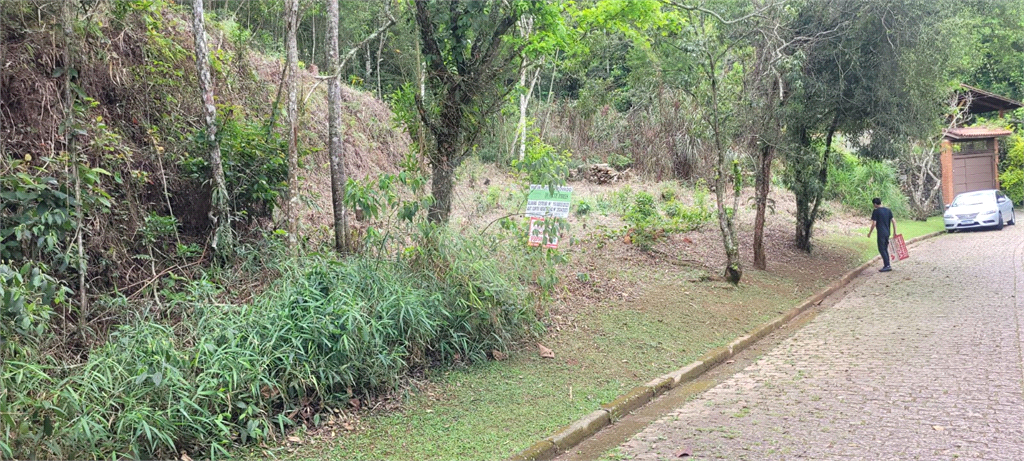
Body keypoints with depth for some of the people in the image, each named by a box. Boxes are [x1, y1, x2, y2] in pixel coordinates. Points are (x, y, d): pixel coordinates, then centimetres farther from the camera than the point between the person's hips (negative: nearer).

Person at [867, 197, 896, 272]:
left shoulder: (876, 211, -8)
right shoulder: (888, 210, 10)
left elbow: (874, 224, -11)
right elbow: (893, 221, 7)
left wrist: (869, 233, 0)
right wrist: (894, 232, 12)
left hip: (881, 233, -7)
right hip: (887, 233, 7)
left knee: (882, 249, -3)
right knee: (885, 249, 15)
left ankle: (887, 266, -9)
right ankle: (887, 265, 16)